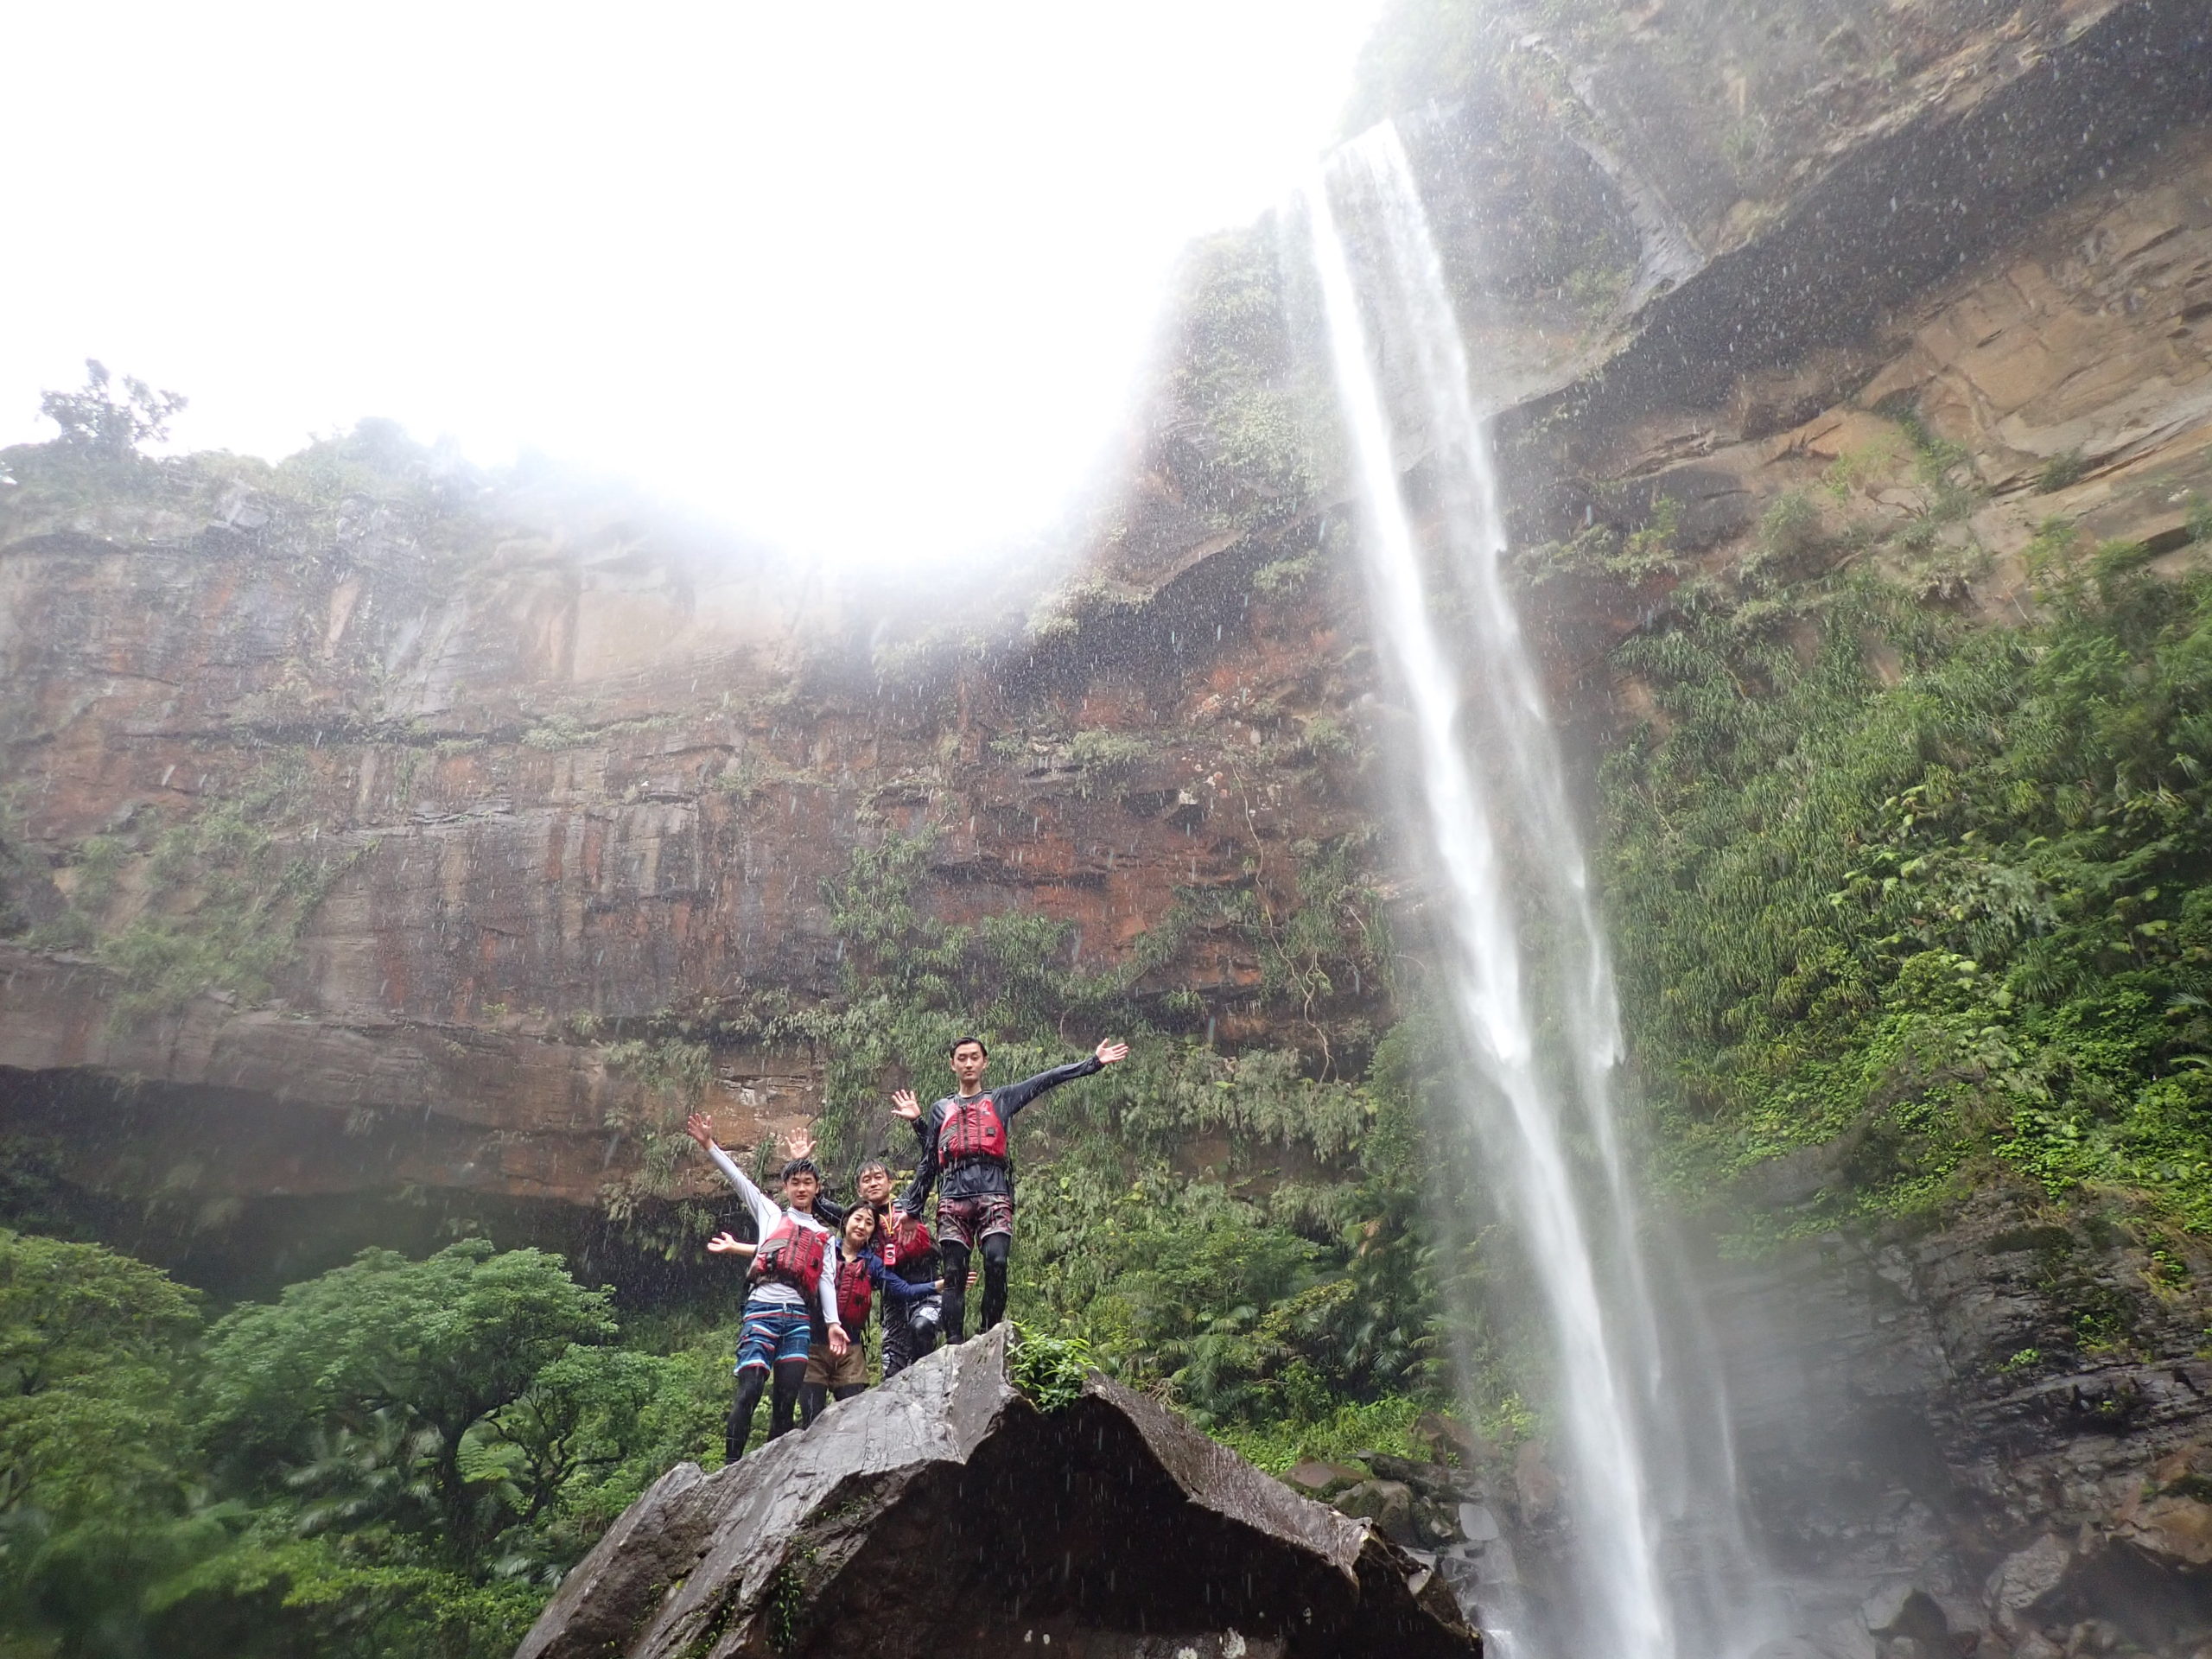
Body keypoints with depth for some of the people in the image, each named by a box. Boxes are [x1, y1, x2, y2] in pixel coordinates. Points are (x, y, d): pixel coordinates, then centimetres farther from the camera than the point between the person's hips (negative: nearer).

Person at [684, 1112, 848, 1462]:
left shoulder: (823, 1235, 22)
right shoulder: (771, 1213, 16)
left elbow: (826, 1280, 13)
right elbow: (737, 1177, 6)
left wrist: (832, 1323, 0)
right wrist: (708, 1144, -5)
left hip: (800, 1317, 3)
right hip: (764, 1309, -3)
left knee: (786, 1400, 0)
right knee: (749, 1391, -14)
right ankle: (731, 1466, -12)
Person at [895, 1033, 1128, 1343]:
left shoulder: (1001, 1100, 20)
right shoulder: (941, 1109, 25)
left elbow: (1047, 1079, 12)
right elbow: (928, 1164, 24)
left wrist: (1094, 1062, 4)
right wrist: (909, 1207, 19)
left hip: (994, 1196, -1)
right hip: (953, 1198, 2)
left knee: (996, 1263, -21)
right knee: (954, 1274, -6)